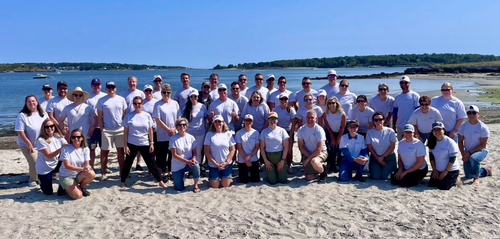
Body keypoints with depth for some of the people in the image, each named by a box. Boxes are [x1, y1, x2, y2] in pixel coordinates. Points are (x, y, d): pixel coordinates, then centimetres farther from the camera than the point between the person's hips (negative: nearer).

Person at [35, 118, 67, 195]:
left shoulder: (58, 136, -5)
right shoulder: (41, 140, -20)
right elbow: (49, 155, -26)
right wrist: (61, 149, -39)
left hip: (56, 164, 4)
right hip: (44, 169, -4)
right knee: (48, 192, -1)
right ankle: (42, 181, 32)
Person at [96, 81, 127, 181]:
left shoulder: (121, 99, 6)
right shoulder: (101, 100, 0)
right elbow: (99, 116, 0)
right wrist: (102, 129, -6)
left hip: (120, 129, 2)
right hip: (107, 130, -2)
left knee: (121, 151, 7)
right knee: (104, 151, 2)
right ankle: (103, 173, 11)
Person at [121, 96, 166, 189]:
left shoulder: (147, 115, 1)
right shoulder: (128, 116, -2)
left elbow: (150, 131, 5)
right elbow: (125, 132, -1)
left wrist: (152, 143, 1)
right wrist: (125, 146, -4)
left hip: (145, 144, 1)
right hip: (132, 144, -1)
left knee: (151, 163, 5)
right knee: (128, 163, 9)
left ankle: (160, 181, 13)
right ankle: (123, 182, 25)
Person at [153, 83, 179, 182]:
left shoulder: (175, 103, 7)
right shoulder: (158, 104, -6)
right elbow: (157, 120, -9)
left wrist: (174, 128, -6)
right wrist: (168, 129, -11)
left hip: (174, 134, 4)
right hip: (162, 135, -4)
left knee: (172, 154, 9)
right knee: (163, 154, 2)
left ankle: (170, 172, 21)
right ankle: (164, 173, 12)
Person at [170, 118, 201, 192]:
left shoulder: (191, 137, -2)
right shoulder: (173, 139, -10)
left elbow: (194, 152, 2)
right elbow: (174, 155, -12)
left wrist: (194, 158, -21)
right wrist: (187, 161, -21)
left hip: (189, 163, 1)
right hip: (177, 166, -1)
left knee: (196, 165, -35)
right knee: (179, 188, -7)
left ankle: (195, 185, -10)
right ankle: (181, 176, 28)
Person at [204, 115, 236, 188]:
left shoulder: (228, 134, 1)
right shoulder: (209, 134, -4)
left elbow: (232, 150, 2)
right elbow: (206, 152, -5)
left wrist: (226, 162, -8)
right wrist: (215, 163, -10)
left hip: (227, 164, 1)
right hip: (213, 165, -1)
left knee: (225, 185, 1)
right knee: (215, 186, 0)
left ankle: (224, 177, 32)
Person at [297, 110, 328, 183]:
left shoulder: (319, 130, -17)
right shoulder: (301, 130, -4)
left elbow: (319, 149, -19)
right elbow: (301, 146, 0)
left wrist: (308, 159, -18)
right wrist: (308, 155, -13)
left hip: (321, 152, -4)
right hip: (308, 153, 4)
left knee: (314, 161, -39)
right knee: (309, 178, -8)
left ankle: (323, 173, -5)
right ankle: (316, 170, 27)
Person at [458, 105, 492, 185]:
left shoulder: (483, 127, -14)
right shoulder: (463, 126, -3)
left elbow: (483, 145, -14)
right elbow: (460, 141, 1)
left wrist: (469, 153, -19)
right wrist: (463, 155, -8)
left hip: (481, 151, -5)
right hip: (467, 152, 5)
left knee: (473, 158, -41)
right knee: (469, 175, 5)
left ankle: (476, 178, -17)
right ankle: (486, 170, 35)